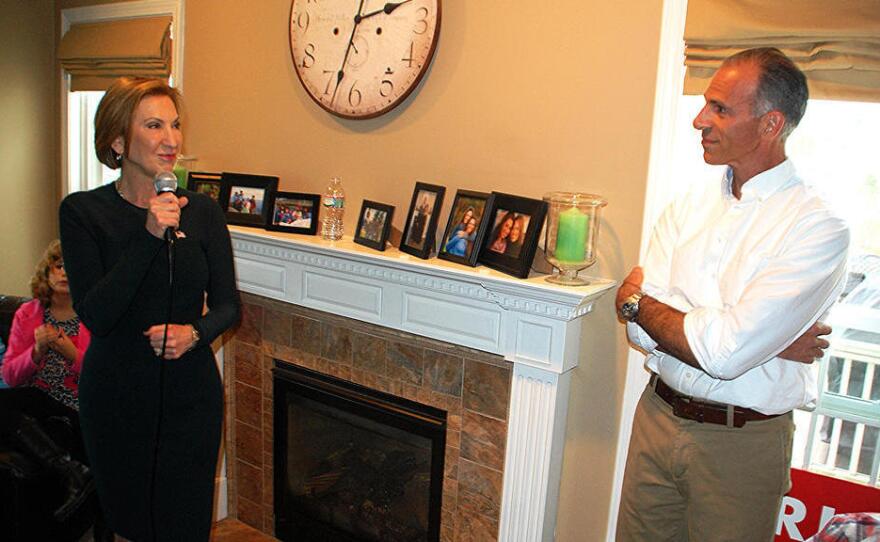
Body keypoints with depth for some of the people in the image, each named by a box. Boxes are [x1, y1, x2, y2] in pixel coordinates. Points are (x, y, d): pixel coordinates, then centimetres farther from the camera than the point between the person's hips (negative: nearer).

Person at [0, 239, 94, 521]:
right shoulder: (26, 314, 10)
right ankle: (73, 471, -31)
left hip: (78, 411, -3)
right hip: (31, 409, 3)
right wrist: (37, 351, -12)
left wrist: (72, 355, -19)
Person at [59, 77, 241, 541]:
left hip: (190, 394, 1)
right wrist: (150, 237, -25)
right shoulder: (82, 211, -8)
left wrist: (195, 333, -20)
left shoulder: (201, 210, -3)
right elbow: (95, 315, -17)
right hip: (116, 394, 0)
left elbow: (227, 305, 2)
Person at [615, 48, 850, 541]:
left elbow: (724, 352, -26)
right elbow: (643, 332, -7)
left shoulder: (818, 229, -15)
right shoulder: (689, 206, 1)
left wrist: (637, 300, -11)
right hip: (657, 415, 5)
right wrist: (762, 340, -16)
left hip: (741, 444, -4)